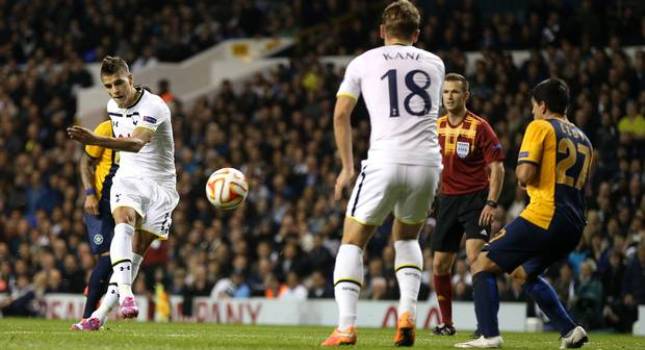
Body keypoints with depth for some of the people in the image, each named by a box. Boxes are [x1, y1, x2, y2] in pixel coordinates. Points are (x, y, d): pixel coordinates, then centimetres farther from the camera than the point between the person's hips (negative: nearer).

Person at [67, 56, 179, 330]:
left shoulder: (153, 106, -20)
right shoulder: (112, 107, 3)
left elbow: (137, 143, -38)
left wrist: (96, 140, -52)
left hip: (160, 185, -3)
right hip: (128, 179, 3)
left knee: (136, 253, -5)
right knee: (123, 225, -28)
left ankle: (102, 313, 1)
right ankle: (125, 295, -43)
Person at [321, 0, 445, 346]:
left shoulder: (364, 62, 9)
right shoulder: (434, 64, 17)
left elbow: (340, 114, 7)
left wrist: (347, 168, 14)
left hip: (385, 162, -3)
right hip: (427, 162, 3)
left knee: (352, 242, 9)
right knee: (407, 238, 26)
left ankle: (346, 326, -6)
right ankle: (407, 311, 4)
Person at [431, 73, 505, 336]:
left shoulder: (479, 127, -10)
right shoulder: (437, 127, 6)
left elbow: (497, 168, -10)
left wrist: (491, 203, -18)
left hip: (475, 198, -6)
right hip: (447, 199, 6)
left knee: (476, 258, -20)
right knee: (440, 265, 5)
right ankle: (446, 322, 18)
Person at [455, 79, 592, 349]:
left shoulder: (540, 127, -2)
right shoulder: (583, 139, 20)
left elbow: (525, 174, -13)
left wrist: (521, 175, 10)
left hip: (544, 216, -8)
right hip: (574, 227, 8)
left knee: (482, 265, 1)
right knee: (523, 273, 27)